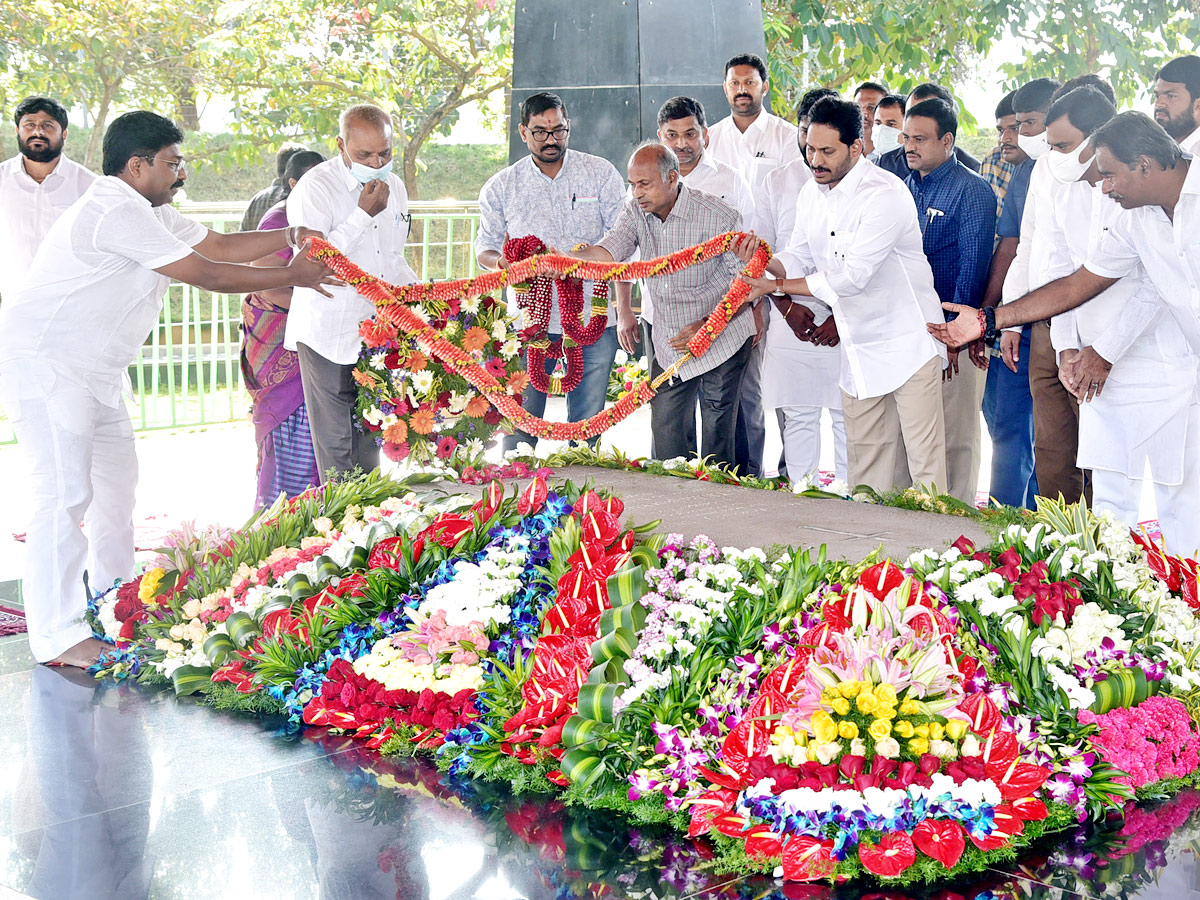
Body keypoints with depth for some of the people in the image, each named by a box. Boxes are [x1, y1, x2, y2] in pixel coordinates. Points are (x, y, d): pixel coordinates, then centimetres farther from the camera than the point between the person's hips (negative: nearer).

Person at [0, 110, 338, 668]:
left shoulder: (149, 213, 13)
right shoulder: (117, 213, -21)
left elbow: (218, 245, 15)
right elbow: (206, 275, -20)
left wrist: (290, 237, 2)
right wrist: (292, 277, -11)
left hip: (92, 370, 11)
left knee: (116, 481, 17)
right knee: (65, 493, -14)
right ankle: (58, 635, -10)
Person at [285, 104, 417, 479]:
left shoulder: (395, 185, 11)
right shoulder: (315, 187, -11)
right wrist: (364, 214, -21)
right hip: (328, 336, -6)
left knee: (369, 441, 13)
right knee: (336, 448, -3)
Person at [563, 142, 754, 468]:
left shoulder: (720, 216, -17)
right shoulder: (636, 211, -2)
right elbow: (609, 251, -19)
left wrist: (706, 326, -24)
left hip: (721, 340, -5)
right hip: (670, 344, 5)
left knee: (717, 434, -1)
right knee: (665, 431, 6)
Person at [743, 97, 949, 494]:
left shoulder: (884, 194, -20)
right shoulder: (811, 194, 6)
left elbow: (851, 276, -25)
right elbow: (799, 257, 11)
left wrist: (776, 286, -20)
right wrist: (769, 263, -13)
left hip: (906, 344, -7)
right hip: (858, 348, 7)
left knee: (925, 465, -5)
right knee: (865, 464, 10)